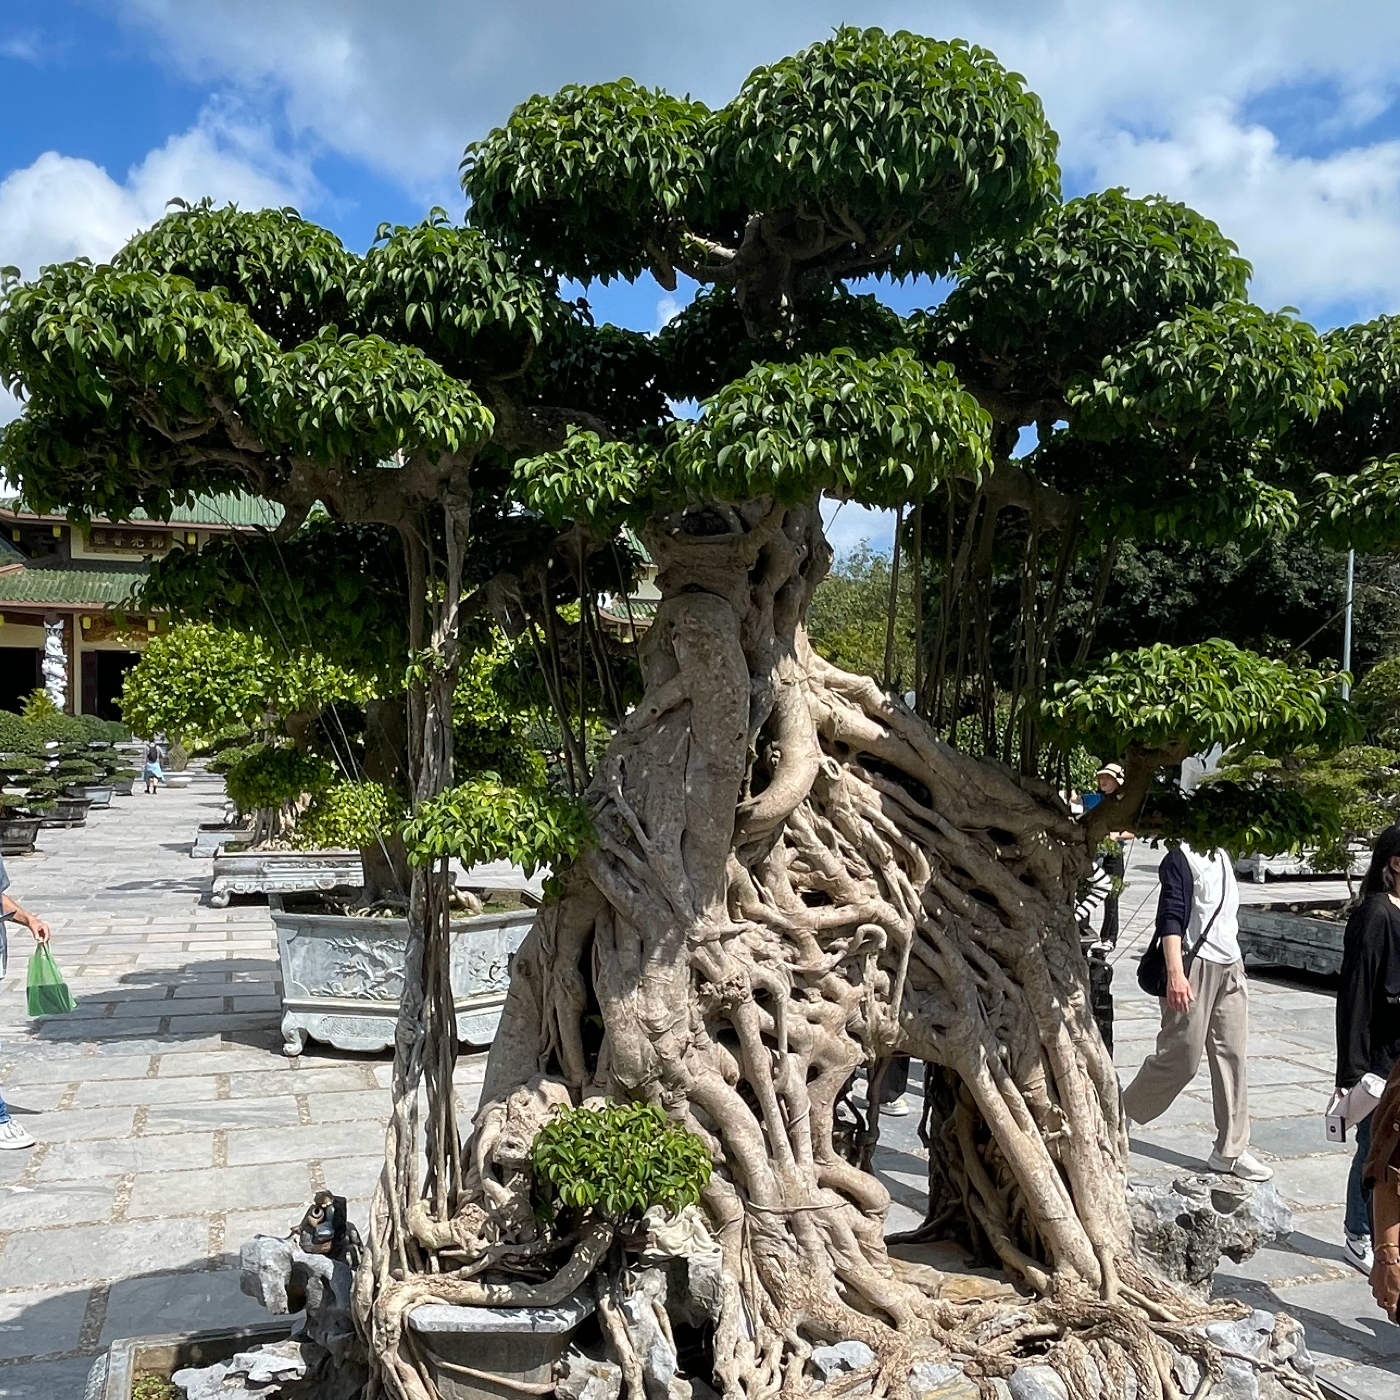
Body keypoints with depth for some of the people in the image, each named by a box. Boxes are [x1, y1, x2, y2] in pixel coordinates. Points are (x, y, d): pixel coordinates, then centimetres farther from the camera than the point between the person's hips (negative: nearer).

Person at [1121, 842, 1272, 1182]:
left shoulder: (1222, 857, 14)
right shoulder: (1181, 858, -12)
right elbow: (1170, 918, -18)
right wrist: (1175, 973, -26)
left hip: (1230, 966, 8)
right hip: (1194, 966, -8)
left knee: (1231, 1057, 6)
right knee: (1180, 1058, -4)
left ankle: (1230, 1150, 12)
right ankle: (1121, 1114, 17)